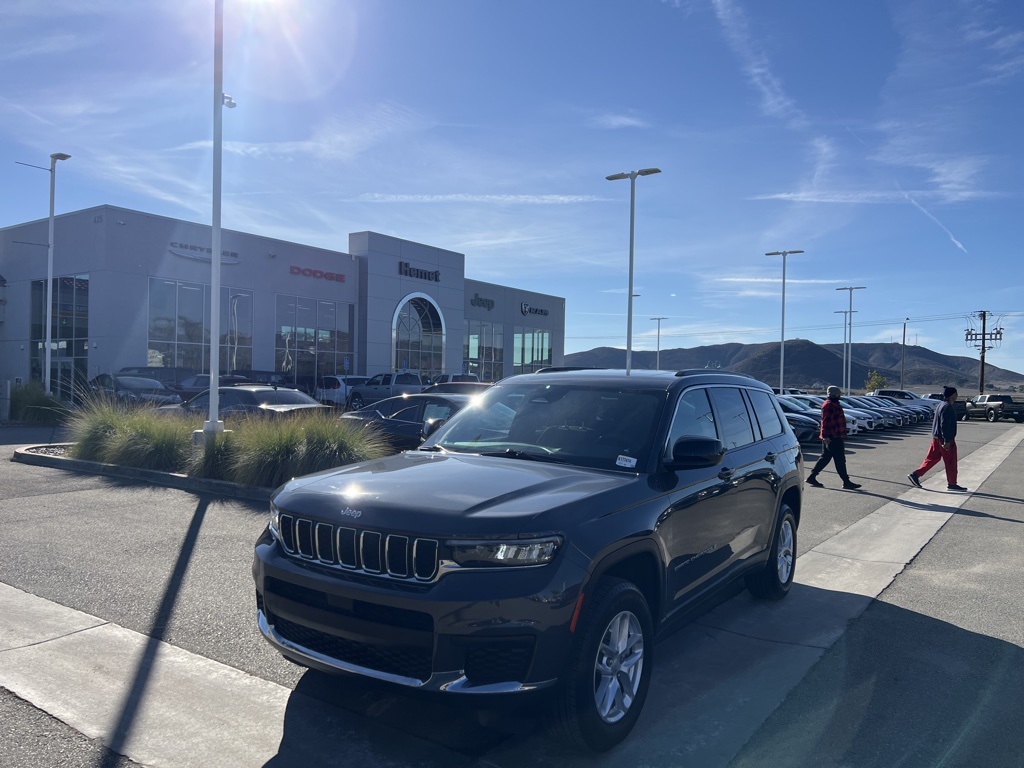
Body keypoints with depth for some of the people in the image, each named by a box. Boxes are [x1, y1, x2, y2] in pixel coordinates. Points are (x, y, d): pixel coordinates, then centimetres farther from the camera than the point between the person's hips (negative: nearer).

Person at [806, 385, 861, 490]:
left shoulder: (834, 404, 19)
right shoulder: (829, 405, -16)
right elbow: (826, 422, -23)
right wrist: (826, 436, -27)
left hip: (836, 437, 11)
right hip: (833, 437, -11)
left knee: (825, 458, 12)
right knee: (840, 460, -5)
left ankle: (812, 477, 14)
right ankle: (846, 482, 0)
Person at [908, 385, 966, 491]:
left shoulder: (942, 405, 14)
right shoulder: (947, 407, -17)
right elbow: (944, 425, -23)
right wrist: (946, 441, -23)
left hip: (937, 438, 10)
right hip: (943, 439, -10)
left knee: (932, 458, 11)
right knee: (950, 462, 1)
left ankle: (915, 474, 6)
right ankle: (952, 484, 9)